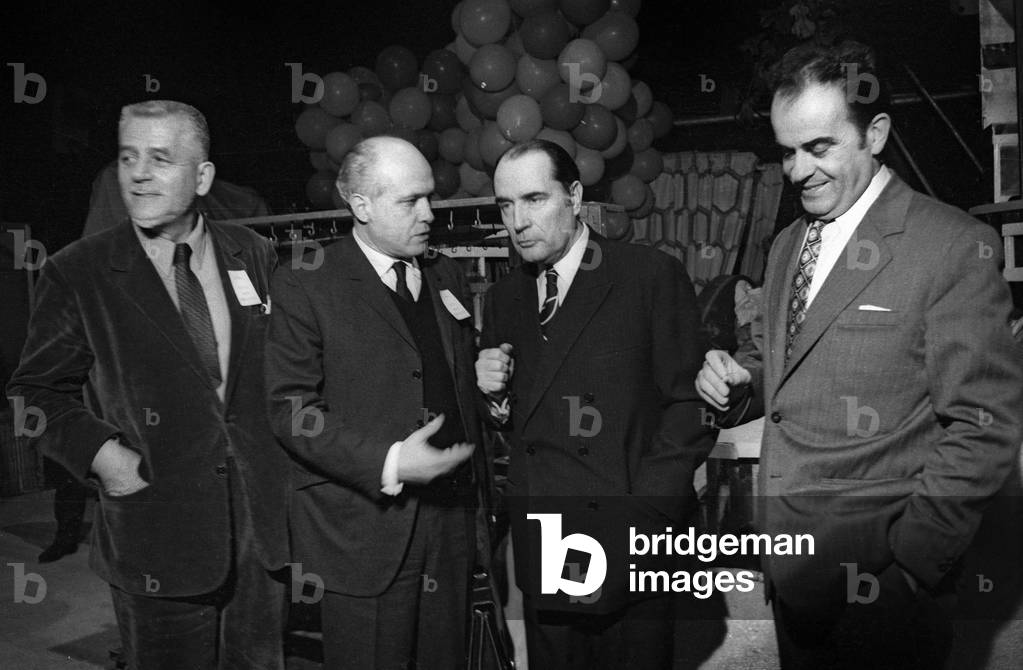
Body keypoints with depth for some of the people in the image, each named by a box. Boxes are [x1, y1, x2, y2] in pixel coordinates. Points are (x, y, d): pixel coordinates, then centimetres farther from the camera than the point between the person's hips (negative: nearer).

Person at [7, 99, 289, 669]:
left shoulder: (255, 255, 2)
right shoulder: (76, 274, -6)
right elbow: (38, 390, 2)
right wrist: (97, 451, -13)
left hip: (263, 525, 3)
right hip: (157, 533, -2)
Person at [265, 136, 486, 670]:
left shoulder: (447, 277, 12)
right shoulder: (304, 287, -7)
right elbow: (291, 410, -12)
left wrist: (484, 376, 4)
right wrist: (386, 463, -21)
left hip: (452, 521, 6)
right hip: (362, 532, -5)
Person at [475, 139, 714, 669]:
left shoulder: (653, 277, -8)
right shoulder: (503, 298, 8)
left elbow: (688, 407, -9)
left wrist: (640, 520, -14)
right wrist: (496, 396, -8)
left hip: (629, 552, -4)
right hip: (539, 550, 4)